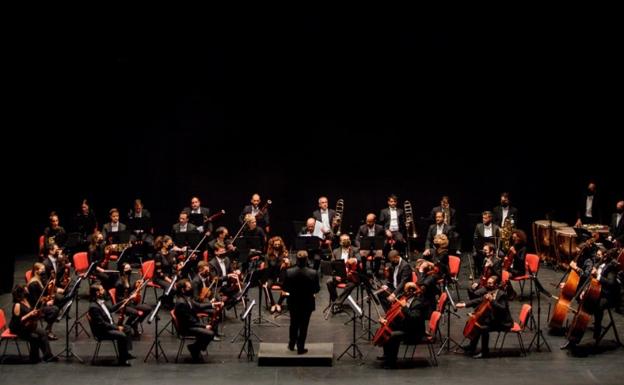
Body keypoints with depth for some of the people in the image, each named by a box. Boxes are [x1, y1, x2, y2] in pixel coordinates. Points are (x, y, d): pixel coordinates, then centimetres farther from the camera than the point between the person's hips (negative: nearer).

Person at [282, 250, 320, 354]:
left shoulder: (289, 272, -16)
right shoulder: (313, 273, -20)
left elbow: (285, 288, -8)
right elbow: (316, 289, -11)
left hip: (293, 303, 2)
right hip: (307, 303, -2)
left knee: (294, 324, 23)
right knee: (303, 326, 11)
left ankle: (291, 345, 34)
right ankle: (300, 348, 16)